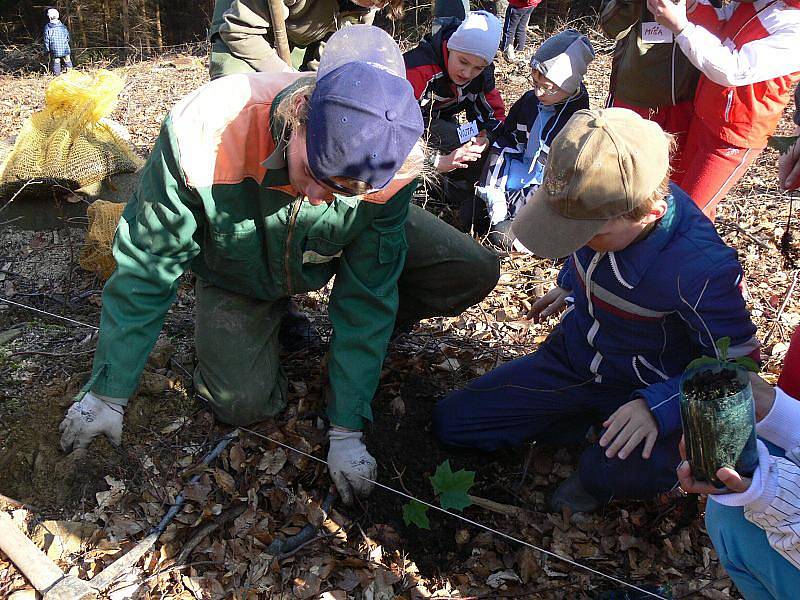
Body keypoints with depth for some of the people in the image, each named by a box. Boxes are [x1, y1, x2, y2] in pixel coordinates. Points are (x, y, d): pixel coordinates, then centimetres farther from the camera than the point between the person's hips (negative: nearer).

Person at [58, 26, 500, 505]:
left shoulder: (392, 164, -33)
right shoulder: (204, 131, -38)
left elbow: (368, 290, -23)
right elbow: (146, 268, -24)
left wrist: (346, 431, -20)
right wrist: (109, 393, -15)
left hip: (350, 247, 1)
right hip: (238, 275, 0)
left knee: (474, 271, -17)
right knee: (244, 403, -18)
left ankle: (370, 341, 11)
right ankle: (277, 317, 14)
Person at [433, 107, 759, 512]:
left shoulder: (702, 267, -34)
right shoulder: (604, 205, -16)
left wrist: (658, 406, -33)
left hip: (644, 387, -5)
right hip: (572, 355, 6)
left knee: (627, 474, -40)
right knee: (450, 420, 1)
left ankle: (601, 469, -1)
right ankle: (583, 419, 11)